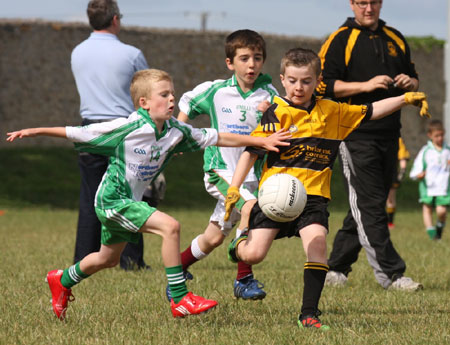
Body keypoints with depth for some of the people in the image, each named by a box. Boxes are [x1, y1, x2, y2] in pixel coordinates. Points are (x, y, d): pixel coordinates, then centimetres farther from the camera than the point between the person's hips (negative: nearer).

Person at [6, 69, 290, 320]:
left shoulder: (175, 131, -4)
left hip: (130, 201, 8)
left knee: (108, 259, 24)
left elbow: (216, 138, 2)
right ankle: (180, 300, -20)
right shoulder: (127, 129, -21)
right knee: (170, 226, -23)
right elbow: (78, 133, -14)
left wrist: (261, 141, 0)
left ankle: (62, 280, 50)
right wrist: (35, 131, -13)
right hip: (113, 199, -8)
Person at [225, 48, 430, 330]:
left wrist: (405, 98, 13)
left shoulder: (331, 112, 8)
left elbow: (370, 112, 18)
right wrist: (234, 188, -9)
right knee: (254, 255, -8)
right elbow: (251, 152, -3)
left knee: (318, 244, -19)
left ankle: (308, 314, -10)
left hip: (313, 195, 2)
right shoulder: (276, 114, -4)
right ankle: (239, 244, 32)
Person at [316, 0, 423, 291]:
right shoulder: (340, 40, -2)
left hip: (389, 134, 6)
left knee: (366, 206, 9)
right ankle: (390, 273, -11)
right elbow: (323, 85, -9)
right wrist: (366, 85, -17)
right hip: (355, 135, -6)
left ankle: (336, 268, 18)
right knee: (369, 205, -10)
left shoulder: (395, 39, 17)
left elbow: (414, 81, 25)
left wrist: (409, 83, 1)